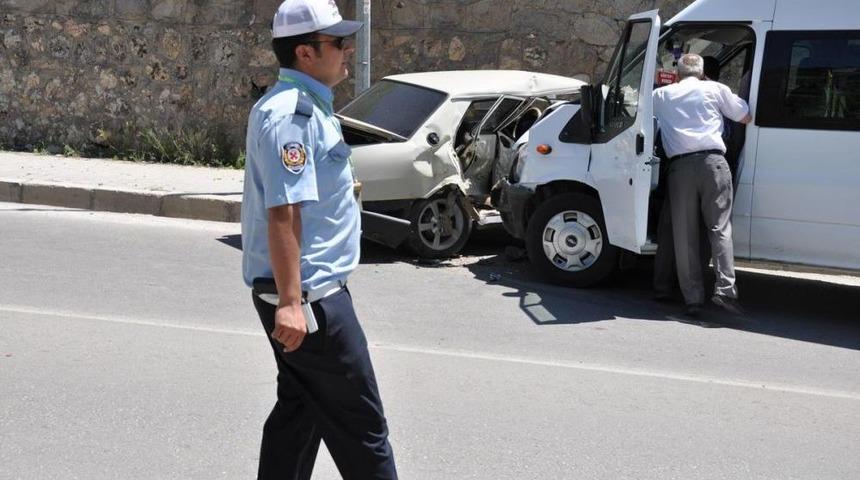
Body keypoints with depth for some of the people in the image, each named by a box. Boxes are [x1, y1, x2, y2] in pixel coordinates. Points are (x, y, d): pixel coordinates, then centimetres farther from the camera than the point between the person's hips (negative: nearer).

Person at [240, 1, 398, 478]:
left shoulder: (305, 105, 15)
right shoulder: (292, 114, -19)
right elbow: (282, 211, -26)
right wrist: (290, 302, -29)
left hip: (304, 292, 10)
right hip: (307, 295, -10)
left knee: (300, 409, 17)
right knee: (359, 420, 0)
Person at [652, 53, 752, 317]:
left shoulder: (661, 95, 19)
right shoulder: (714, 89, 14)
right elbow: (746, 117, 17)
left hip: (680, 165, 1)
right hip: (712, 160, -1)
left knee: (684, 234, 3)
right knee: (720, 228, 0)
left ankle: (693, 298, 1)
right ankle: (725, 289, -13)